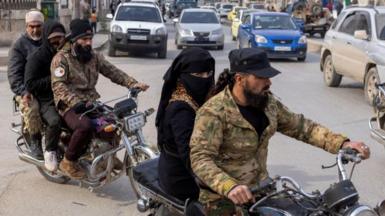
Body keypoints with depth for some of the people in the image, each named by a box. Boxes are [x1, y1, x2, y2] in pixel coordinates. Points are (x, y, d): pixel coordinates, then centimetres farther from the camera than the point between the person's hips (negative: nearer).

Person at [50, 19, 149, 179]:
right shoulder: (61, 58, -7)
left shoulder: (94, 57, 13)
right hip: (70, 106, -7)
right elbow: (58, 85, -17)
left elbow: (112, 71, 6)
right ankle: (68, 162, -12)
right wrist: (75, 102, -33)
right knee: (85, 126, -34)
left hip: (92, 102, 7)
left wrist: (132, 83, -10)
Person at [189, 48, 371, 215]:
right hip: (224, 198, -6)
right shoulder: (214, 113, -19)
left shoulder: (268, 103, 2)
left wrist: (341, 143, -5)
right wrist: (229, 186, -42)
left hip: (260, 190, 6)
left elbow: (300, 127, 6)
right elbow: (200, 159, -25)